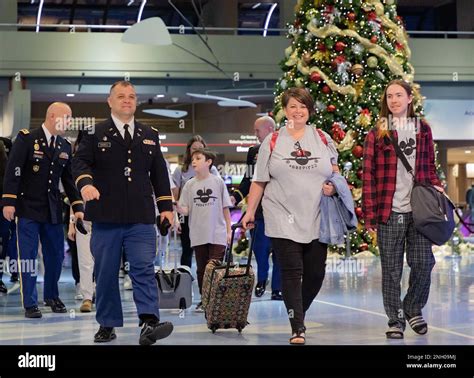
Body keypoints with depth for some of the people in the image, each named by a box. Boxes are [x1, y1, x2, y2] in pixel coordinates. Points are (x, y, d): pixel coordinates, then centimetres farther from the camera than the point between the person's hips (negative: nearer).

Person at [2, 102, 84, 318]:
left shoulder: (65, 147, 10)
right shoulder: (26, 139, -7)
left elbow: (69, 179, 15)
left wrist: (77, 207, 8)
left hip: (53, 210, 5)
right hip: (28, 208, -5)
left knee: (56, 255, 9)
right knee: (28, 256, -3)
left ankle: (52, 296, 27)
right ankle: (30, 304, 4)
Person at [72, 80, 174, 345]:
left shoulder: (150, 135, 16)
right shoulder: (95, 133, 7)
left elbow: (159, 172, 16)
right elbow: (81, 161, -2)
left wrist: (166, 206, 10)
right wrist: (86, 182, -23)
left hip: (141, 217, 1)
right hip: (106, 217, -1)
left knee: (144, 269, -10)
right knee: (106, 272, 6)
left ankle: (149, 323, -19)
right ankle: (107, 325, 16)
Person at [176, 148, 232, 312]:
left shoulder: (218, 182, 0)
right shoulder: (190, 184, 4)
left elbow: (225, 208, 4)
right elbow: (185, 210, 1)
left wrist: (228, 231, 2)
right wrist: (178, 208, -22)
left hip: (217, 234, -2)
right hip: (198, 235, 3)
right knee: (201, 269, 10)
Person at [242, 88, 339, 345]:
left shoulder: (323, 140, 11)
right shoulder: (272, 142, 6)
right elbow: (259, 181, 8)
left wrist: (333, 186, -2)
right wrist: (250, 212, 5)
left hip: (316, 219, 2)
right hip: (283, 219, -2)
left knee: (315, 273, 3)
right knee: (291, 272, -7)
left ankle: (298, 312, 27)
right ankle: (297, 328, -6)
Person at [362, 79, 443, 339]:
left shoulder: (422, 129, 11)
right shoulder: (377, 133, 3)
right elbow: (368, 175, 1)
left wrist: (436, 187, -1)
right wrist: (369, 214, -4)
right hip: (389, 211, -2)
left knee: (423, 263, 1)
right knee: (391, 269, 2)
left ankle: (413, 309, 23)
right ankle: (395, 320, 12)